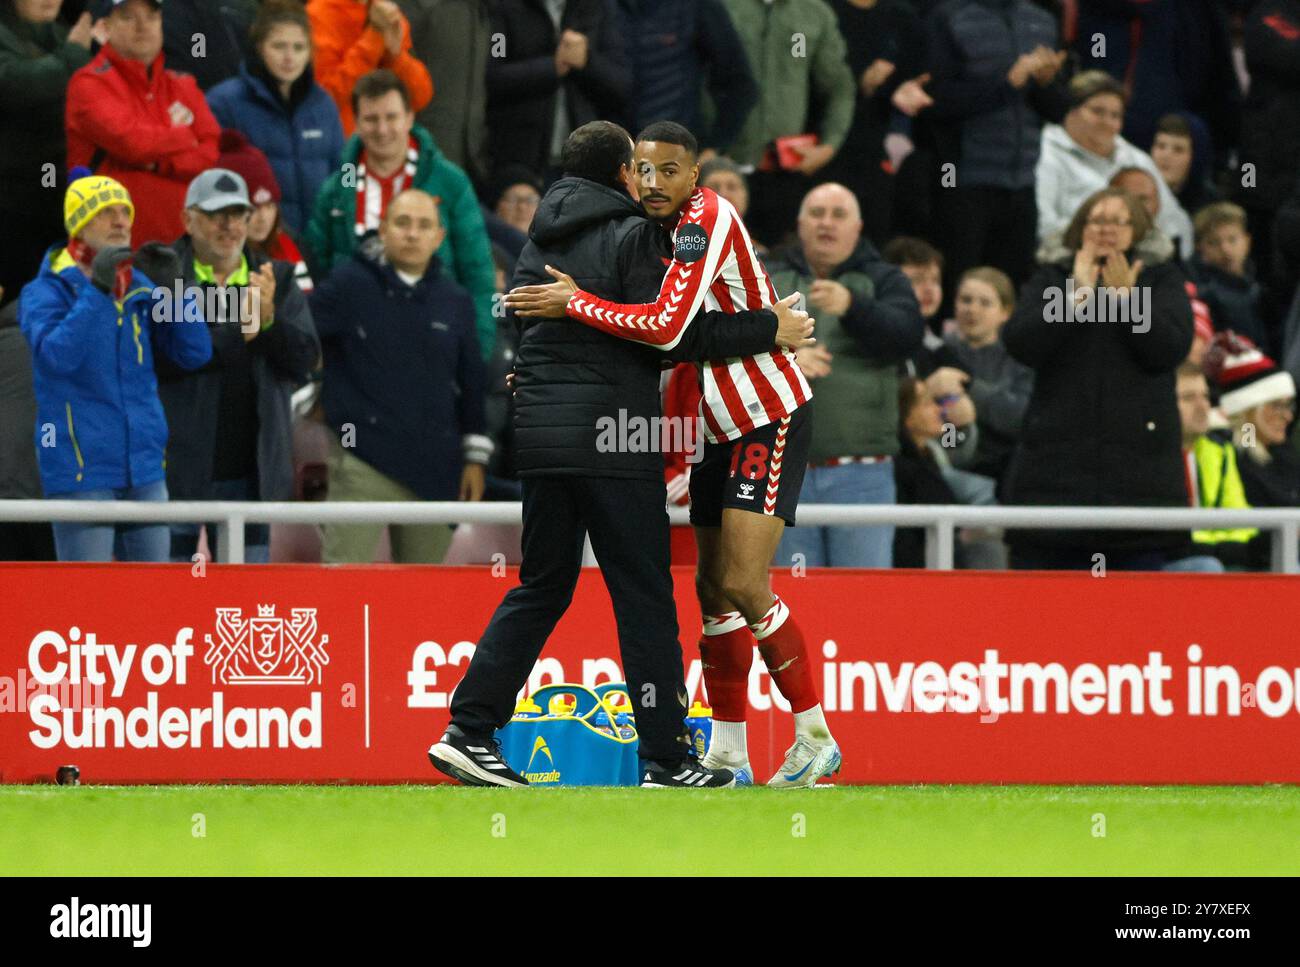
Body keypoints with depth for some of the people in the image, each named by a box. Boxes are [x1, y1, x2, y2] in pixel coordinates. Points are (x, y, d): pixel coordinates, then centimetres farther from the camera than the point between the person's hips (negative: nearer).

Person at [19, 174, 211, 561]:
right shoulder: (47, 292, -5)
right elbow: (57, 355, -23)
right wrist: (97, 290, -28)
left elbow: (195, 353, 5)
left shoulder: (142, 290, 11)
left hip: (144, 469, 6)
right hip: (81, 470, -6)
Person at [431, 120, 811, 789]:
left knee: (541, 587, 14)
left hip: (538, 430, 7)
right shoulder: (631, 236, -6)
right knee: (643, 596, -1)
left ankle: (469, 730, 6)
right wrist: (769, 329, -6)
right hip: (611, 434, -7)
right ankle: (665, 759, 0)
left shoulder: (541, 243, 15)